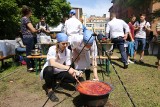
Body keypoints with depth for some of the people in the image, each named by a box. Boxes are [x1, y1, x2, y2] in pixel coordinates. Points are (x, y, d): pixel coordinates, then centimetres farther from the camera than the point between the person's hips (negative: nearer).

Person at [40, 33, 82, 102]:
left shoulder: (68, 51, -9)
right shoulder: (52, 49, -23)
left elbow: (68, 66, -9)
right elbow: (52, 63, -40)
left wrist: (73, 71, -30)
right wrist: (67, 68, -47)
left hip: (58, 72, 4)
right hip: (48, 71, -4)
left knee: (74, 78, -16)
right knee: (49, 69, -39)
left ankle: (55, 82, 7)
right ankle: (49, 90, -13)